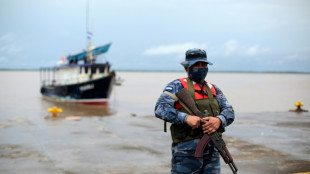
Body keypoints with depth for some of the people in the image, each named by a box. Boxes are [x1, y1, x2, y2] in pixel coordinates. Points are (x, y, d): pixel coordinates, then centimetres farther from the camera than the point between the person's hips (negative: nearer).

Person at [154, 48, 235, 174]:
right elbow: (160, 109, -12)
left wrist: (219, 120, -15)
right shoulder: (178, 86, 1)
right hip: (186, 152, -5)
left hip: (212, 153, 5)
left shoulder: (213, 89, 17)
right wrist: (186, 118, -25)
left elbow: (229, 111, 9)